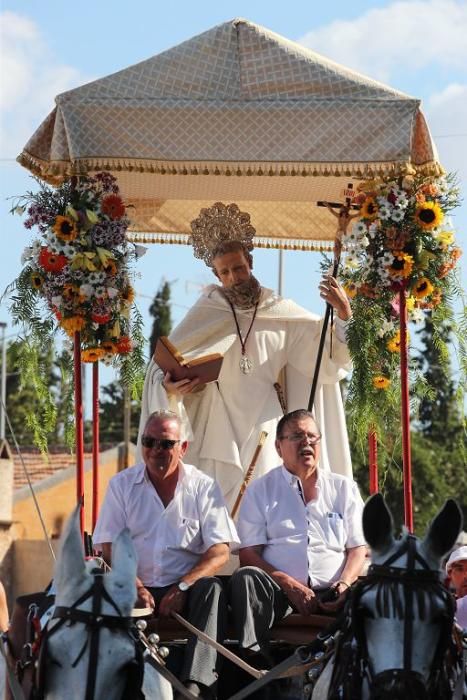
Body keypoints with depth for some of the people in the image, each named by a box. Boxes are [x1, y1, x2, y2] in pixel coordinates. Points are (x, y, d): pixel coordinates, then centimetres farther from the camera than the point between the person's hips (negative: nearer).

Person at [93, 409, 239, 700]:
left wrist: (183, 587, -17)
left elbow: (220, 551, -2)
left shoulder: (204, 487, 6)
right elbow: (110, 546, 4)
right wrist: (134, 586, -15)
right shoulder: (122, 485, 10)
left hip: (186, 589, -1)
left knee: (211, 588, -33)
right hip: (138, 589, 1)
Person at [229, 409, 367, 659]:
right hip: (280, 592, -1)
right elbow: (248, 554, 4)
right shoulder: (261, 490, 13)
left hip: (331, 592, 1)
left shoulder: (343, 488, 19)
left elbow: (358, 549, 13)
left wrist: (345, 584, -9)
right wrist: (289, 585, -12)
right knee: (245, 578, -32)